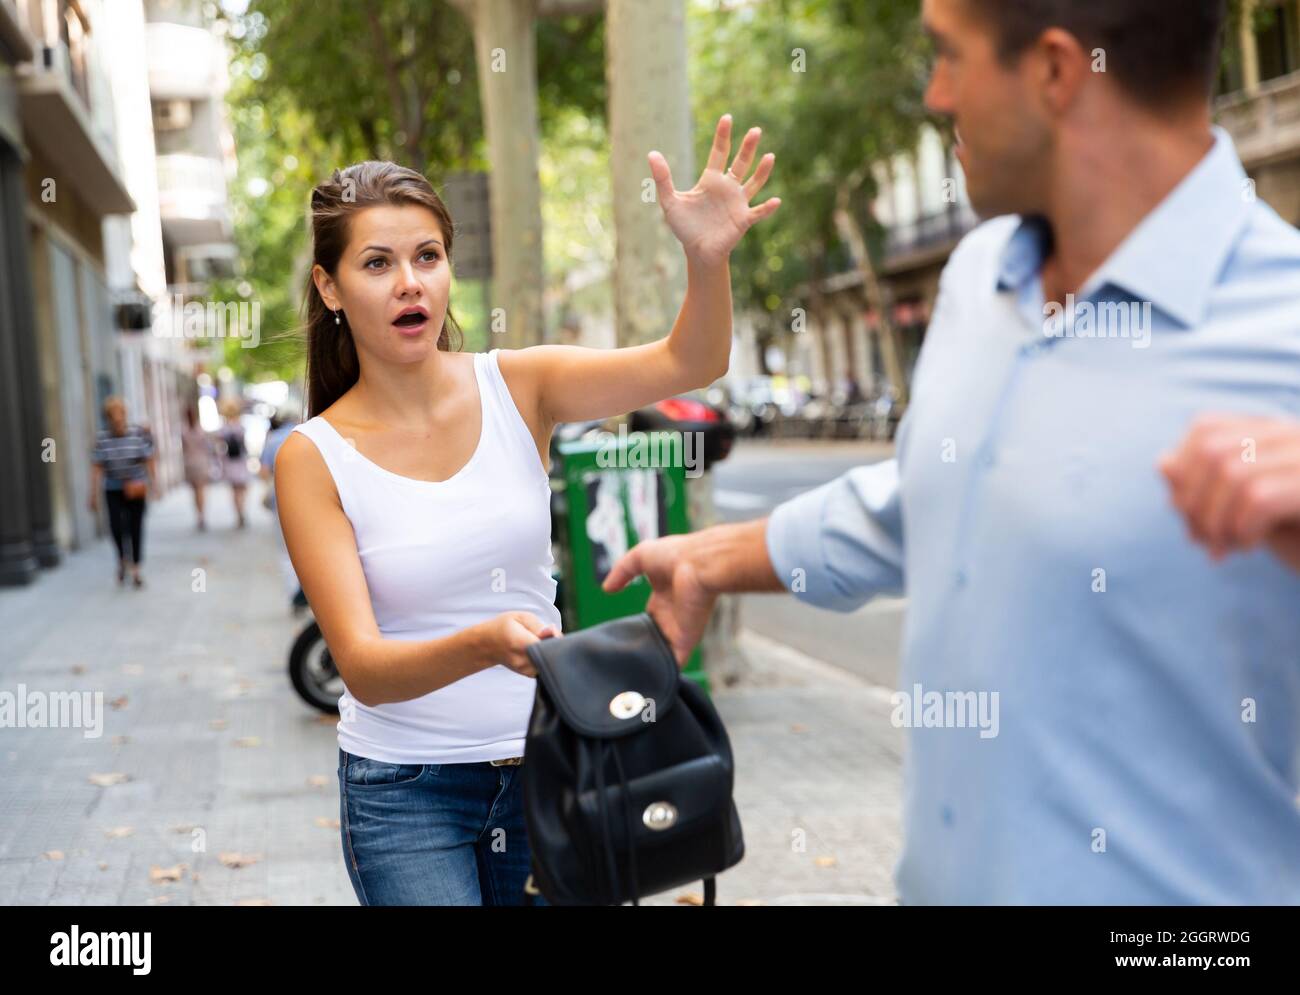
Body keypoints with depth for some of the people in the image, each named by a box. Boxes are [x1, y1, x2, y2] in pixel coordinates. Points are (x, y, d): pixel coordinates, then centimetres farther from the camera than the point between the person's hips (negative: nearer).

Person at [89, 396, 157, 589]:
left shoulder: (138, 434, -5)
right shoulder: (102, 438, -3)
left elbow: (150, 459, -1)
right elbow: (96, 467, -2)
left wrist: (153, 482, -9)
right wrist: (93, 494, -4)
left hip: (136, 488, 0)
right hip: (113, 489, 0)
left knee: (135, 527, 1)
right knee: (116, 525, -15)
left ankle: (135, 569, 15)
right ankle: (122, 558, 14)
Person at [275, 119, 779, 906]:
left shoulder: (517, 388, -3)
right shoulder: (315, 457, -10)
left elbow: (687, 364, -17)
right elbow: (362, 669, -18)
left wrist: (707, 257, -37)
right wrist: (485, 645, -37)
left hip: (544, 771, 3)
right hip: (405, 789, -2)